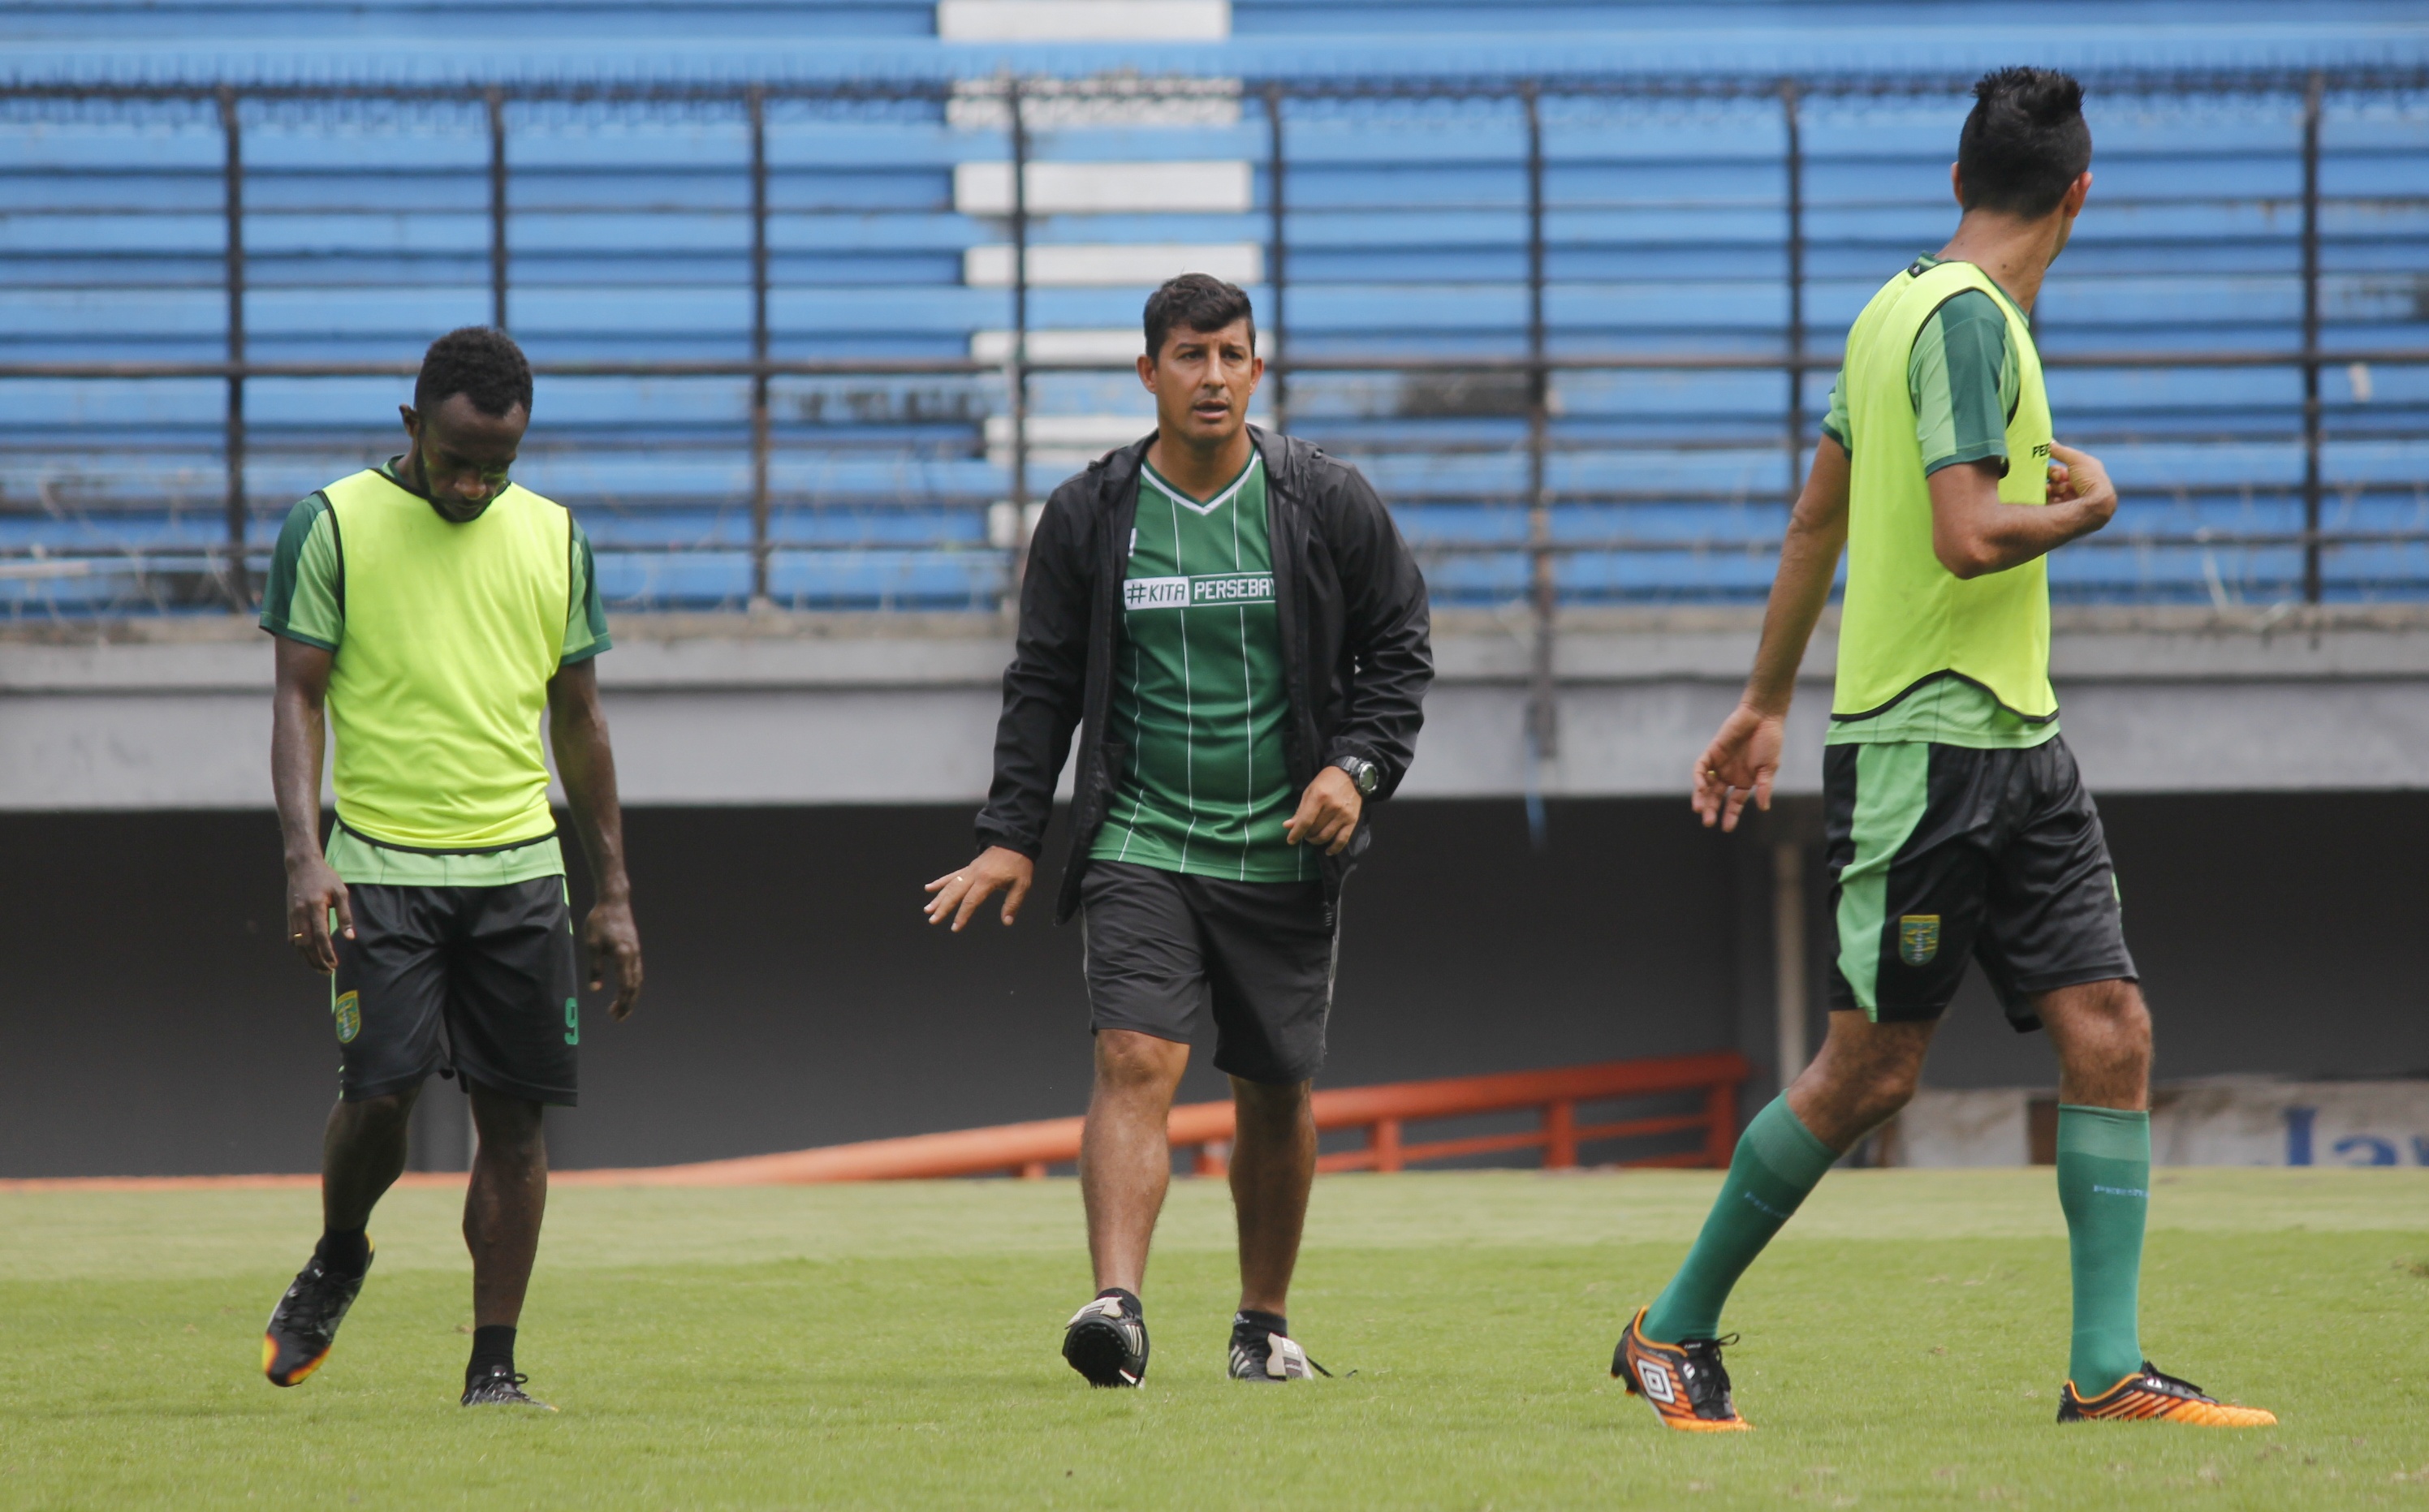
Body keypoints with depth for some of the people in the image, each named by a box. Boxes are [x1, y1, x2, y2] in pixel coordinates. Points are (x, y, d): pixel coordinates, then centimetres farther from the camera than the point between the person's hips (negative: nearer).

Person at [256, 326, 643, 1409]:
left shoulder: (552, 537, 10)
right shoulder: (334, 525, -1)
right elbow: (299, 701, -3)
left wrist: (614, 894, 14)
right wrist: (304, 858, -16)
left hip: (520, 869, 3)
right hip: (381, 867, -3)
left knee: (514, 1116, -1)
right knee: (381, 1088, -14)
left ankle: (493, 1365, 5)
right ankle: (337, 1259, 16)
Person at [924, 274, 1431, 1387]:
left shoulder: (1328, 504, 2)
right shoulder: (1089, 517, 3)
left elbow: (1398, 653, 9)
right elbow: (1043, 683, 9)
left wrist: (1357, 765, -7)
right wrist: (1012, 835, 2)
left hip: (1285, 852, 1)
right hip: (1139, 844, -1)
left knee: (1276, 1095, 9)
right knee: (1134, 1061, -18)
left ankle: (1264, 1323, 25)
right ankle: (1117, 1306, -30)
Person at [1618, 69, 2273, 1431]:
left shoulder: (1907, 307, 13)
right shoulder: (1966, 320, -15)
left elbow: (1818, 520, 21)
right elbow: (1968, 538, -25)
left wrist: (1768, 701, 29)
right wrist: (2090, 507, -6)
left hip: (2016, 744, 9)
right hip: (1926, 748, -9)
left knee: (2111, 1036, 0)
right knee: (1871, 1073, -2)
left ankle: (2107, 1370, -2)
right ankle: (1674, 1334, 12)